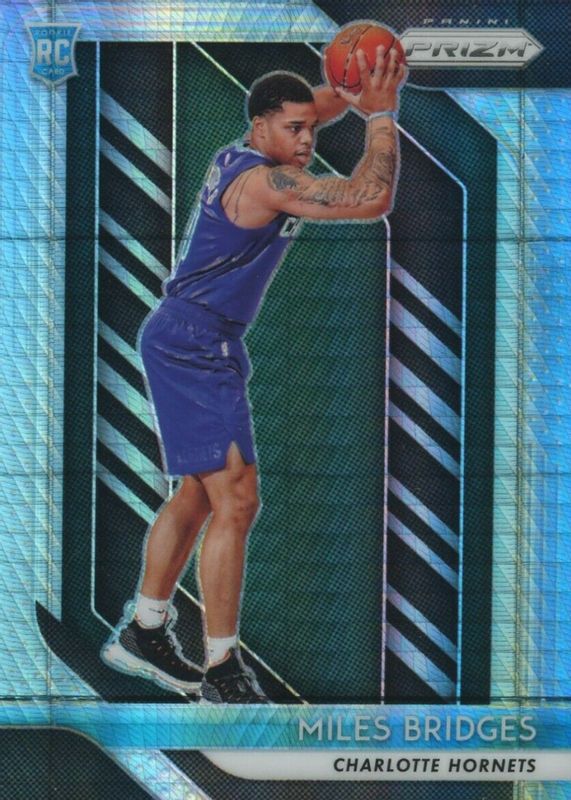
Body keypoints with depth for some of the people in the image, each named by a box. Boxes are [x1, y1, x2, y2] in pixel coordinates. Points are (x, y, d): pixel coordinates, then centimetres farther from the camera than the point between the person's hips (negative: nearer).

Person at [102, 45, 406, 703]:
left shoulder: (241, 157, 9)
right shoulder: (267, 181, -19)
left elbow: (317, 106, 27)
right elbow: (373, 200, -23)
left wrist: (358, 92, 7)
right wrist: (382, 115, -12)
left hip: (185, 342, 11)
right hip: (197, 345, -11)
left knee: (199, 493, 17)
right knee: (236, 501, -10)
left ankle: (143, 635, 27)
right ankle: (221, 672, -5)